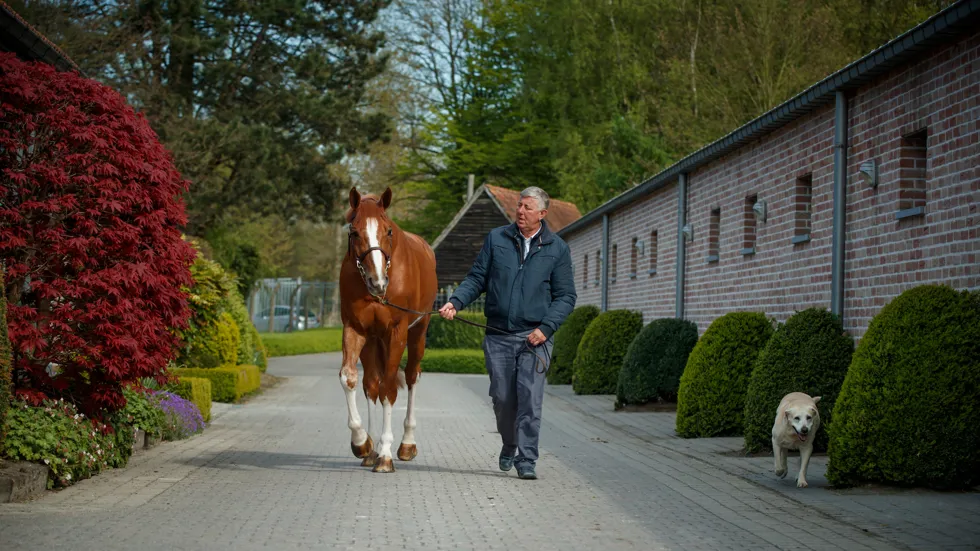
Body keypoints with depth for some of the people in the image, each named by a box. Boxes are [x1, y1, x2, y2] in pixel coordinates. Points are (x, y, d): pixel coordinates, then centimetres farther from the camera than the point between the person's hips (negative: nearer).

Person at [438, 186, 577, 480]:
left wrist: (546, 327, -10)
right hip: (498, 336, 2)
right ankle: (509, 447, 31)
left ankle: (526, 460, -3)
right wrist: (455, 302, -8)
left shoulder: (557, 249, 3)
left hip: (534, 337, -2)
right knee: (502, 398, 7)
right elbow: (477, 278, 9)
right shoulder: (496, 238, 7)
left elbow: (566, 296, 3)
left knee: (530, 399, -9)